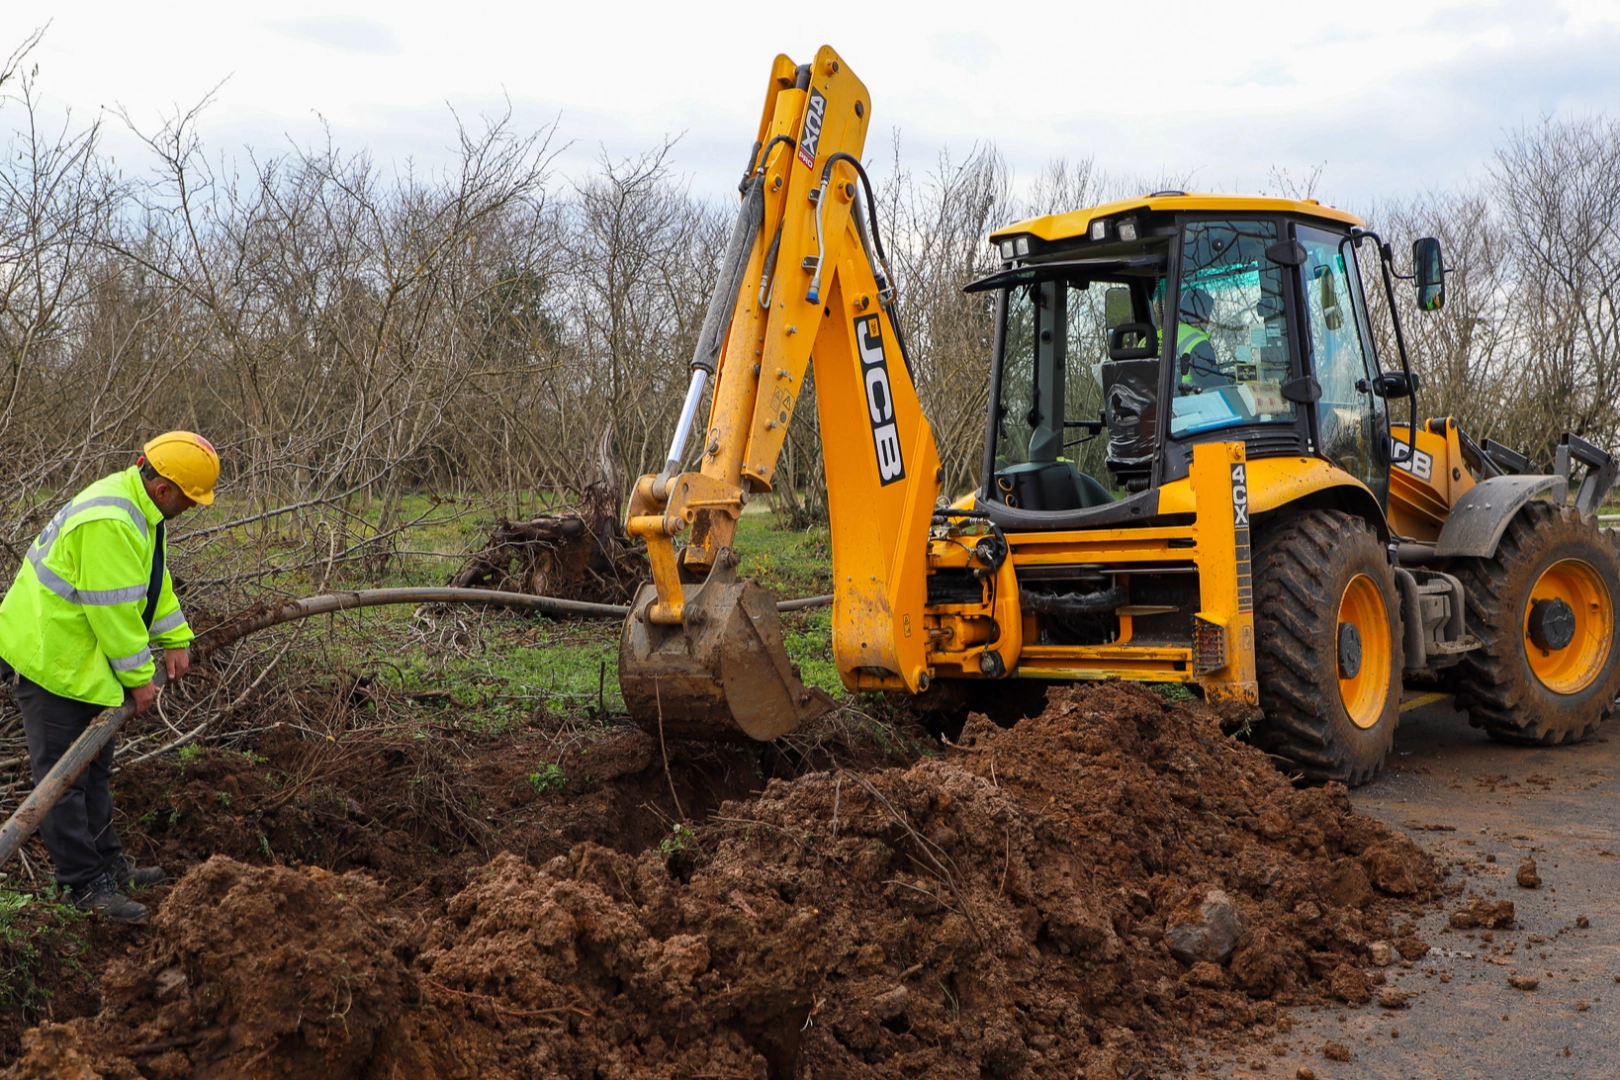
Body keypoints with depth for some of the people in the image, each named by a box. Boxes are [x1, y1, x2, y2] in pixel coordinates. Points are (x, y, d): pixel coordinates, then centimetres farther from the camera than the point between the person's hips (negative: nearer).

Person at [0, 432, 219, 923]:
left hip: (81, 656, 11)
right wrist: (139, 677, -18)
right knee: (64, 775, -3)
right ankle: (85, 884, 2)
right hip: (49, 656, -11)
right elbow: (113, 610, -27)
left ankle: (107, 864, 29)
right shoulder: (110, 524, -29)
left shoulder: (139, 506, 5)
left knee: (93, 768, 18)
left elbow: (155, 579, 15)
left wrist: (175, 639, 9)